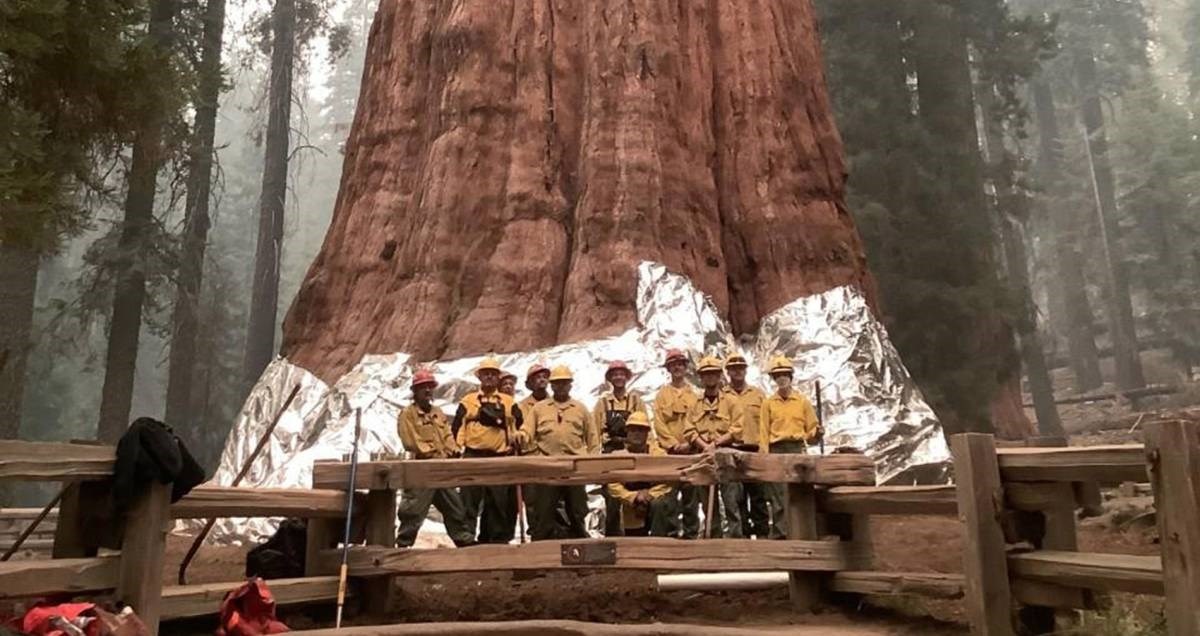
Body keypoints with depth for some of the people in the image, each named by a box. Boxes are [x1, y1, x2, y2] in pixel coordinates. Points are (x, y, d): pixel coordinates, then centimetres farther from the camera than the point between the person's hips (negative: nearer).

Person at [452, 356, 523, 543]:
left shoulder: (508, 402, 14)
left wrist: (514, 444, 5)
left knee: (499, 503, 4)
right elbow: (457, 427, 7)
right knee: (469, 502, -3)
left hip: (501, 458, 1)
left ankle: (499, 539, 12)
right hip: (473, 457, -1)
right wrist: (457, 448, -3)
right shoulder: (468, 401, 12)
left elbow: (520, 426, 14)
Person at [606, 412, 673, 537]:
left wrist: (648, 495, -23)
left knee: (658, 505, -34)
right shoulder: (617, 455, -2)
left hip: (654, 500, -1)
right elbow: (612, 485, -11)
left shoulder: (658, 453, 0)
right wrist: (634, 497, -23)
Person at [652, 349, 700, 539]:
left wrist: (689, 443, -8)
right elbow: (659, 423, 2)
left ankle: (691, 532, 8)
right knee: (670, 494, -4)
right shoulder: (662, 394, 10)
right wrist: (674, 444, -8)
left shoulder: (695, 394, 11)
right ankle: (672, 531, 1)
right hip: (669, 451, -1)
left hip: (691, 450, 1)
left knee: (691, 494, 1)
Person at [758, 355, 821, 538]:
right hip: (776, 450, 0)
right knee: (777, 495, -3)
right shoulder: (768, 403, 12)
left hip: (798, 449, 0)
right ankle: (779, 531, 0)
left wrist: (816, 433, -10)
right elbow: (763, 432, 5)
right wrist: (764, 455, -5)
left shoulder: (803, 402, 14)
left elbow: (810, 429, 13)